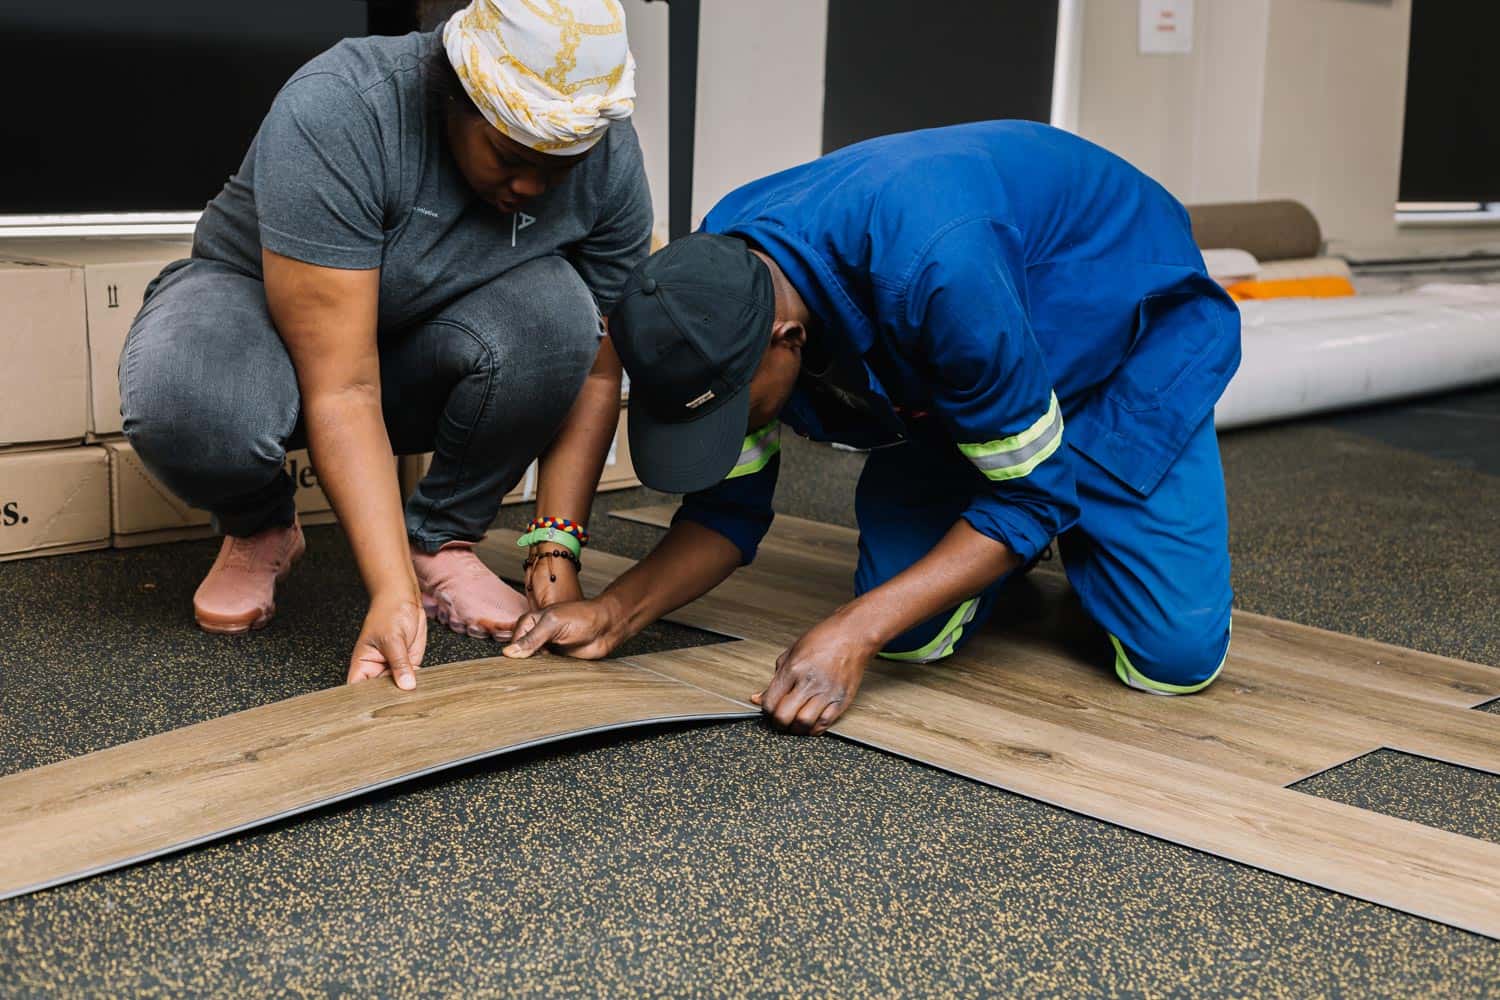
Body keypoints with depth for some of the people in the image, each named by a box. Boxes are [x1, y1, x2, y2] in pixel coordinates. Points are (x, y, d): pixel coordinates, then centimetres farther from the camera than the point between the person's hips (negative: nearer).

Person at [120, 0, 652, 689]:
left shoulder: (610, 159, -19)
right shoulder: (334, 114, -33)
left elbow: (595, 370, -13)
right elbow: (340, 391, -36)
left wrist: (556, 553, -23)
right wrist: (393, 592, -42)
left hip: (423, 359, 3)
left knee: (552, 308, -30)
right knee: (182, 404, -38)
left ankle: (440, 541, -8)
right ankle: (260, 531, -1)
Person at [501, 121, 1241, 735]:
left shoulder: (933, 272, -43)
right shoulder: (711, 287, -22)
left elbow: (1030, 490, -31)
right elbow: (731, 503, -9)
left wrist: (851, 636, -37)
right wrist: (616, 614, -25)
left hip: (1132, 327, -5)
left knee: (1174, 656, -16)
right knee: (912, 634, -12)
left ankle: (1084, 529, 15)